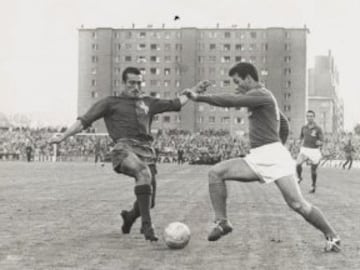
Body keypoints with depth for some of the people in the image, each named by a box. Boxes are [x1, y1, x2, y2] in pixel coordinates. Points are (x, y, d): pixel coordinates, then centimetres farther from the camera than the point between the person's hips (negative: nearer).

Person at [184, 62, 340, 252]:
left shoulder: (261, 95, -8)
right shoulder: (257, 97, 20)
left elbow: (230, 101, -18)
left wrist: (199, 98, -13)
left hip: (274, 157, -9)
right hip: (256, 159, 9)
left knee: (297, 204, -13)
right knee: (216, 172, -7)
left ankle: (332, 236, 4)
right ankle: (222, 222, -7)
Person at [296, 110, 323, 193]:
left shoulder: (318, 129, -7)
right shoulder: (304, 128, 5)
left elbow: (322, 141, -10)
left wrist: (319, 142, -31)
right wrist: (302, 142, 6)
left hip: (314, 151, -2)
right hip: (304, 150, 2)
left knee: (313, 170, 5)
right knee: (298, 164, -21)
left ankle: (314, 186, 28)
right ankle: (299, 177, 7)